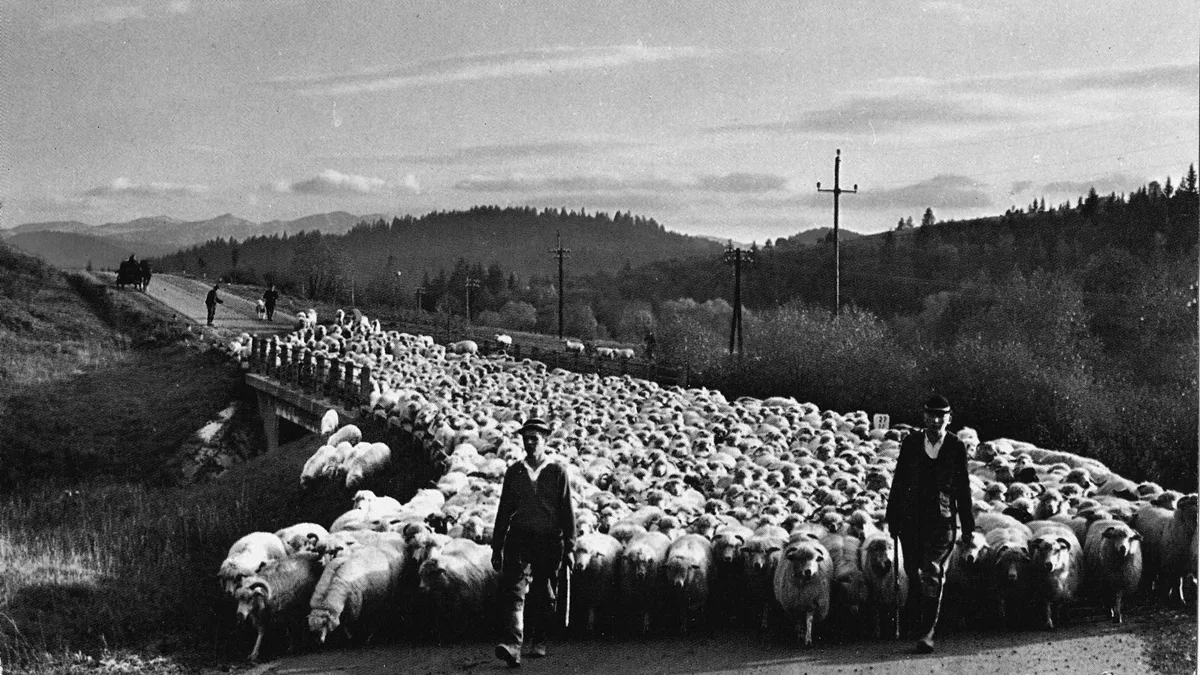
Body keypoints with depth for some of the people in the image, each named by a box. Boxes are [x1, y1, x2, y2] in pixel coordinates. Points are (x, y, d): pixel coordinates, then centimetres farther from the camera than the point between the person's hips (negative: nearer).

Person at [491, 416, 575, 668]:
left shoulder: (557, 471, 3)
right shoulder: (513, 472, 9)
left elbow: (567, 511, 3)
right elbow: (504, 510, 12)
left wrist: (570, 548, -2)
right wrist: (496, 547, 9)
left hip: (549, 542, -1)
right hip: (519, 539, 1)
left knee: (544, 596, 8)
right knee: (514, 591, -15)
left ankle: (539, 642, 26)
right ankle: (512, 646, -24)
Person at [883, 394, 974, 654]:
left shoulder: (957, 447, 0)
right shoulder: (910, 443, 5)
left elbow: (963, 489, 4)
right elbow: (898, 481, 8)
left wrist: (967, 527, 5)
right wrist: (893, 517, 6)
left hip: (942, 520, -2)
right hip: (911, 518, 2)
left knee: (933, 576, -7)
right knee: (914, 574, 11)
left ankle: (926, 633, -2)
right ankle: (915, 621, 33)